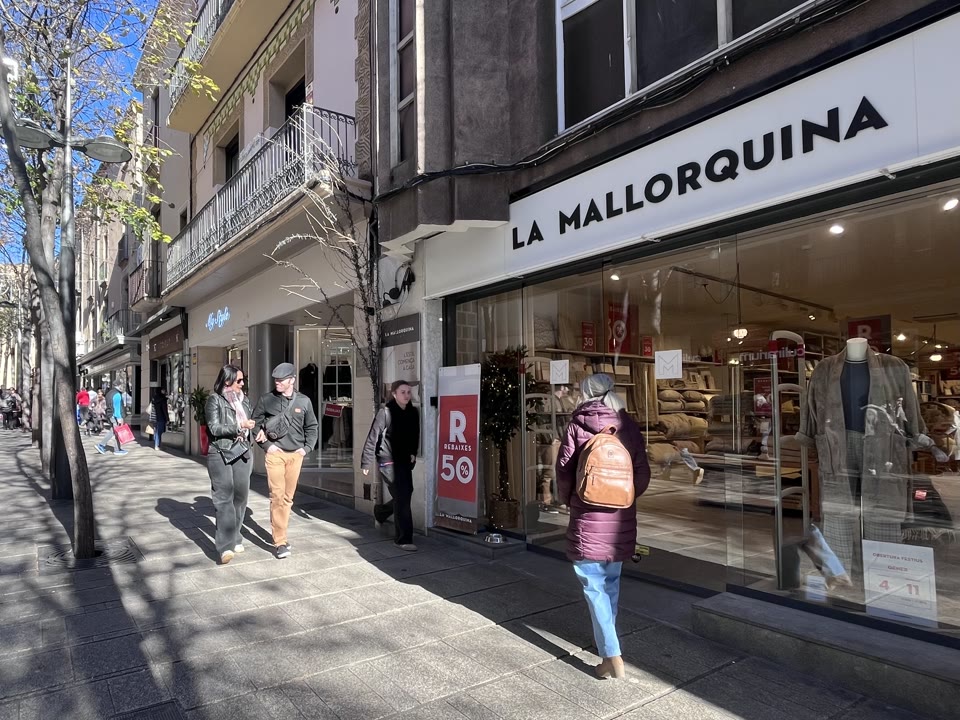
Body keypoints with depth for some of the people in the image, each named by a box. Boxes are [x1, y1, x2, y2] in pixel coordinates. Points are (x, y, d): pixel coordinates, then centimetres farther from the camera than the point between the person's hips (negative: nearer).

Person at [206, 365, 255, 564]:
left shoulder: (244, 399, 14)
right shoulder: (214, 399, -2)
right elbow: (214, 428, -10)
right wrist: (239, 426, -15)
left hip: (242, 453, 6)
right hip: (220, 454, -5)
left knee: (240, 496, 6)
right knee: (224, 498, -10)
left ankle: (234, 539, 20)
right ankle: (225, 547, -13)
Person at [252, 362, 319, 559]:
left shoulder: (304, 401, 4)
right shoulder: (266, 400, -1)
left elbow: (311, 427, 13)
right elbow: (255, 424, 5)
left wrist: (307, 447, 2)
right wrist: (266, 445, -4)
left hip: (295, 455, 2)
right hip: (275, 454, -2)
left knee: (288, 497, 10)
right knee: (277, 496, -8)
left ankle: (280, 533, 25)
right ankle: (280, 541, -4)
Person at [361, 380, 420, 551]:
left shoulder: (413, 412, 3)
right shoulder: (386, 412, -12)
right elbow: (373, 438, -11)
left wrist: (413, 453, 2)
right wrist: (366, 462, -11)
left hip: (405, 460, 6)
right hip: (388, 461, -6)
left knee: (405, 495, 13)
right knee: (402, 498, -8)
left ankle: (380, 511, 43)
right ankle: (403, 539, 3)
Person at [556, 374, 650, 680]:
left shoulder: (577, 425, -7)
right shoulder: (628, 424, 0)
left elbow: (564, 470, -6)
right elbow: (642, 472, 2)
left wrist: (568, 500, 12)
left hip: (588, 517, -4)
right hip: (621, 517, 4)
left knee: (594, 586, 3)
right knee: (612, 581, 20)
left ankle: (612, 655, -2)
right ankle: (606, 640, 35)